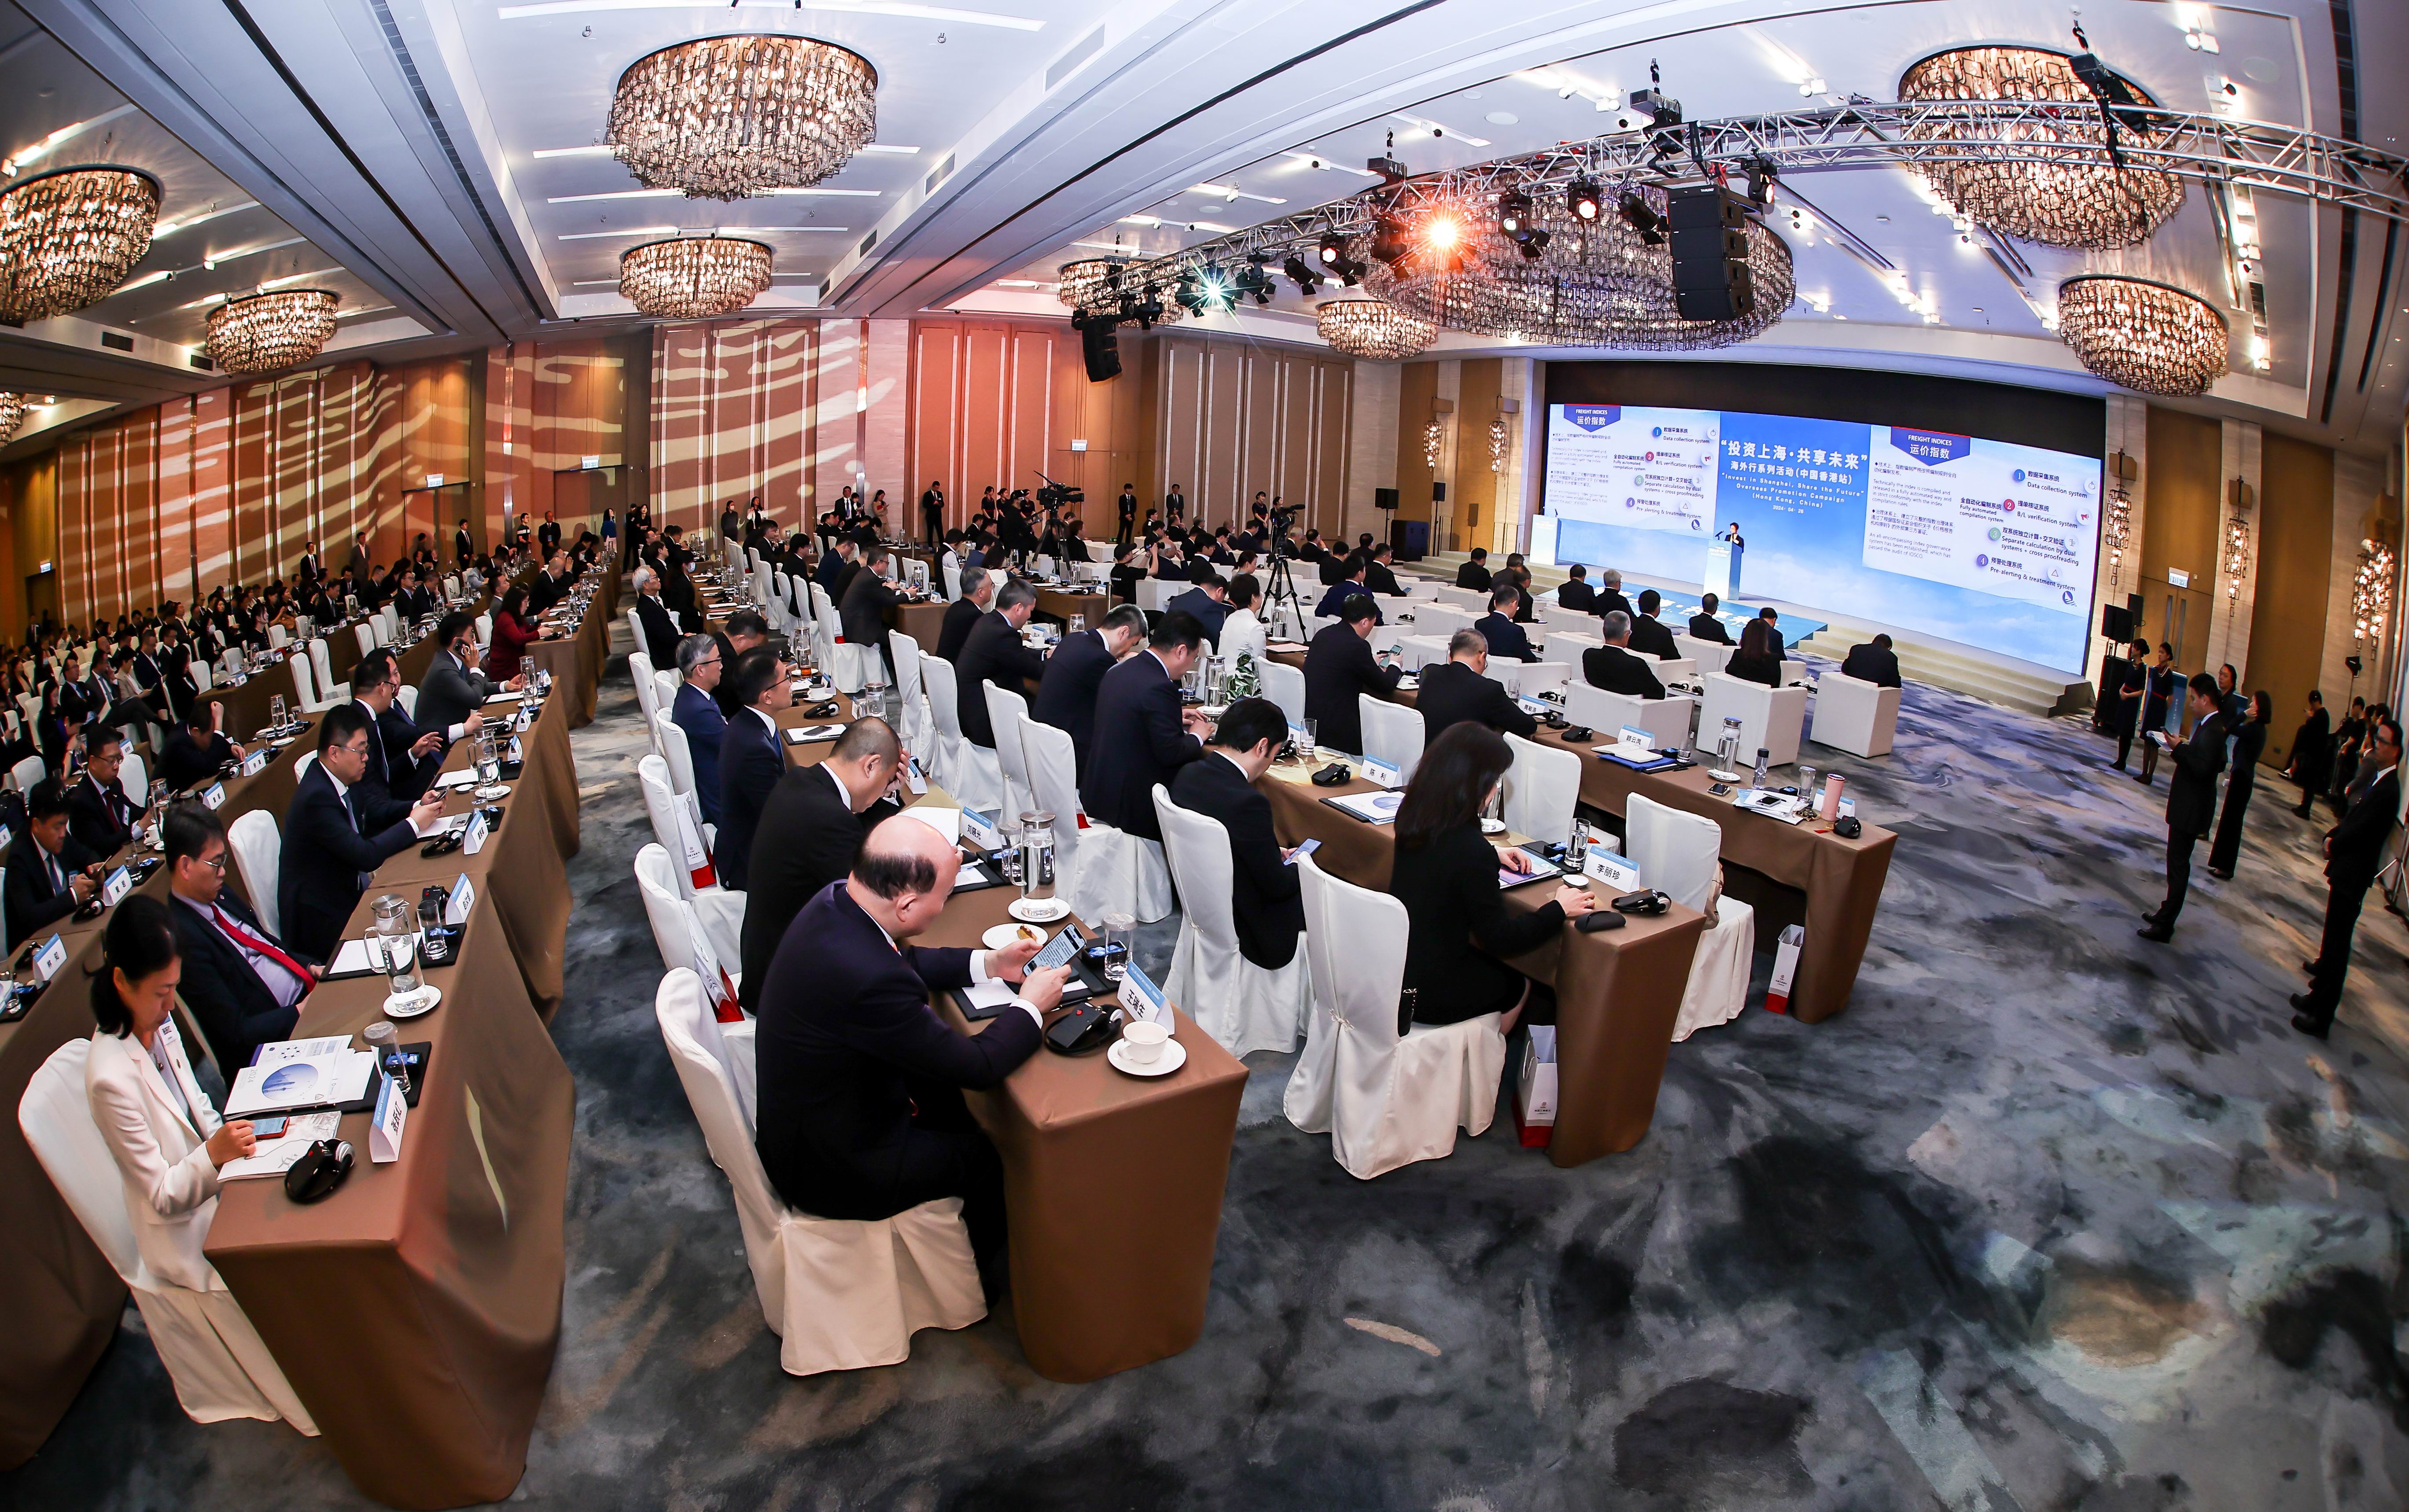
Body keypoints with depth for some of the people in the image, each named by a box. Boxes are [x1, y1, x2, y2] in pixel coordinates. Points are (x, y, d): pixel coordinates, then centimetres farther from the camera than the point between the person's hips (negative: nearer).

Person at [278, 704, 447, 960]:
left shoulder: (340, 778, 2)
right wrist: (413, 825, -17)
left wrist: (418, 806, 2)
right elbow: (366, 856, -28)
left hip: (347, 889, 8)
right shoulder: (317, 797, -26)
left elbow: (372, 814, 19)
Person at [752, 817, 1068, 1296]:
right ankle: (979, 1274, 39)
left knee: (945, 1096, 23)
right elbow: (979, 1065, -25)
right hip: (832, 1167, -8)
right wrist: (1030, 1005, -10)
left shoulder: (836, 900, -13)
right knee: (992, 1156, 11)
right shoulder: (871, 979, -39)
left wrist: (988, 964, 5)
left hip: (796, 1120, 8)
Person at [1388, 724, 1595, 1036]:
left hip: (1390, 963, 7)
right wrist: (1559, 910, -5)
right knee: (1519, 985, 23)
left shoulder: (1413, 817, -6)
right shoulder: (1471, 850, -30)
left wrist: (1492, 854, 16)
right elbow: (1501, 938, -17)